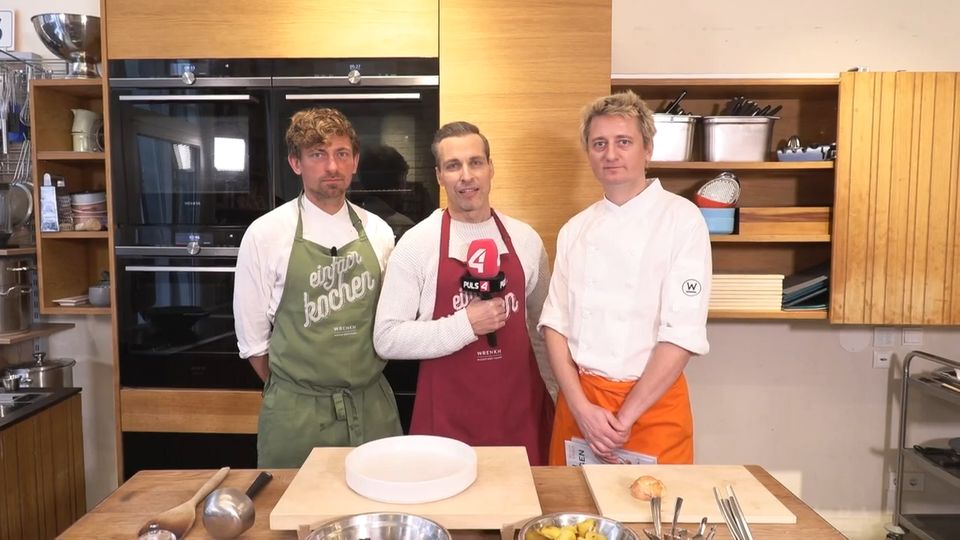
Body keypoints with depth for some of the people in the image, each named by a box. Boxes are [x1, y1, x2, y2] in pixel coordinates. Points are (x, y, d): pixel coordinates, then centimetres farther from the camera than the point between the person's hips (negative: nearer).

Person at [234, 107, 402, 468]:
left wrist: (360, 388, 5)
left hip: (372, 407, 3)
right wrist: (293, 396, 4)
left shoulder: (378, 232, 1)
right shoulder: (265, 235, -7)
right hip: (296, 414, -2)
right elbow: (253, 338, 0)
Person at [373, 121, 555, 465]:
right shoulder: (416, 243, -7)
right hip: (448, 416, -3)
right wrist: (465, 324, -19)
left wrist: (554, 395, 17)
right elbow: (387, 339, -11)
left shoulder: (525, 239, 3)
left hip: (520, 410, 3)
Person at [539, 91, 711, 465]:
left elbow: (683, 334, -14)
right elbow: (555, 323, 2)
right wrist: (582, 408, -9)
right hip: (578, 401, 4)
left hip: (652, 403, -3)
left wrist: (624, 418, -13)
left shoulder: (681, 219, -8)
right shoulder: (575, 229, 5)